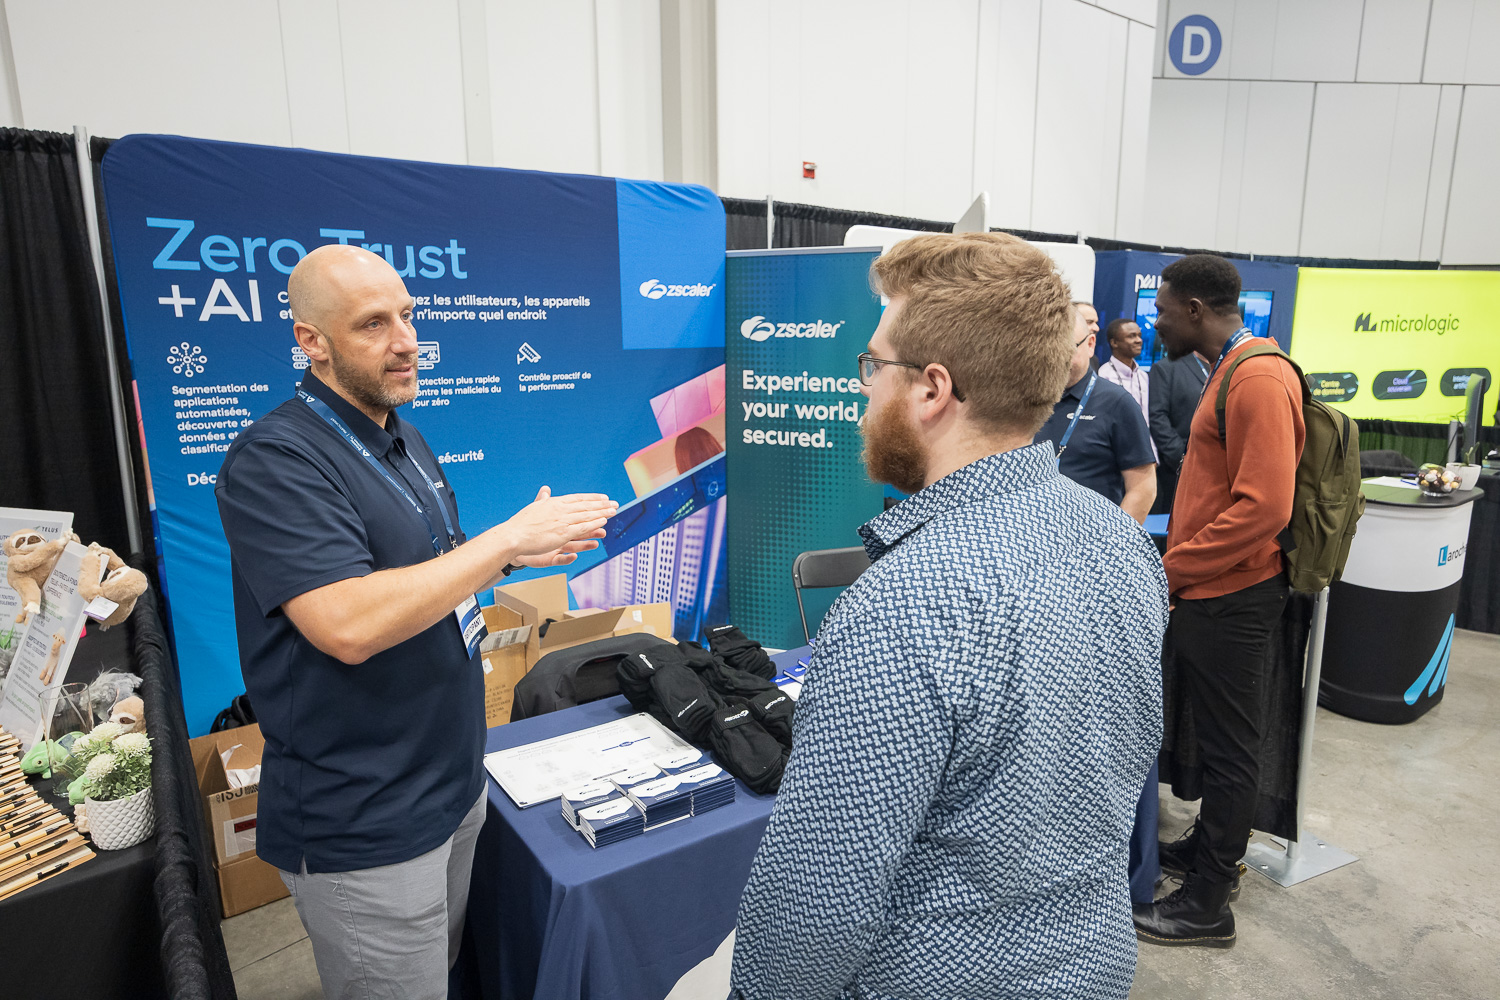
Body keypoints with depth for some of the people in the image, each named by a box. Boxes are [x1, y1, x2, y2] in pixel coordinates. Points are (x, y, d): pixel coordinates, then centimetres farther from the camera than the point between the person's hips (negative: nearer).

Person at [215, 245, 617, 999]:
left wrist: (513, 554, 1)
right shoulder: (273, 460, -21)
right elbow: (348, 624, -32)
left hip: (453, 784, 8)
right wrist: (509, 537, -28)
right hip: (364, 828, -8)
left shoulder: (399, 436, 8)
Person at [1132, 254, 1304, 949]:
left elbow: (1264, 507, -24)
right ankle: (1209, 848, 39)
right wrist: (1179, 565, 9)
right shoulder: (1228, 373, 14)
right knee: (1214, 733, 21)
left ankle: (1208, 904, 18)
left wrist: (1171, 571, -17)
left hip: (1232, 598, -9)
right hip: (1209, 591, 9)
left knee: (1229, 744, 4)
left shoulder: (1259, 378, -18)